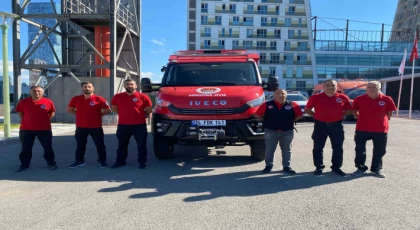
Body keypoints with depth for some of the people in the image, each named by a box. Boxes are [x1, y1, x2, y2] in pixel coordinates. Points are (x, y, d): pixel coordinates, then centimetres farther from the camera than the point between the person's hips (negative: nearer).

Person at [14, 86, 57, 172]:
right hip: (26, 129, 2)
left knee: (48, 147, 5)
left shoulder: (48, 102, -5)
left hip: (44, 129, -1)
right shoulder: (23, 102, -1)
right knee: (25, 148, 11)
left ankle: (51, 163, 16)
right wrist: (24, 120, 7)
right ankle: (24, 164, 25)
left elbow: (52, 112, 8)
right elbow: (20, 112, 14)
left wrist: (46, 120, 3)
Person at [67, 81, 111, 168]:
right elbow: (69, 110, 14)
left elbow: (108, 110, -3)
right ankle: (79, 161, 29)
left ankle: (102, 161, 18)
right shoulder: (76, 99, 1)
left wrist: (98, 114, -8)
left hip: (96, 127, -2)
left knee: (100, 145, 5)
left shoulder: (99, 99, -8)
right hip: (81, 127, 3)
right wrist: (79, 114, 2)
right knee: (80, 145, 15)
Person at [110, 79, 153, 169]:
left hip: (139, 125, -2)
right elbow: (113, 108, 15)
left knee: (141, 145, 3)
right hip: (123, 125, 3)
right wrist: (124, 114, 11)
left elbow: (149, 109, 3)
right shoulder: (118, 97, 3)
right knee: (122, 145, 13)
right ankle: (120, 161, 27)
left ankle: (142, 162, 14)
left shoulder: (143, 97, -5)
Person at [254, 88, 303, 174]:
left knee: (287, 149, 9)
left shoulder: (292, 105, -2)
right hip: (271, 131, -1)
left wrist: (291, 120, 3)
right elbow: (257, 115, -2)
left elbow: (300, 115, 4)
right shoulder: (267, 105, -4)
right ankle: (268, 166, 17)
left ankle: (286, 166, 19)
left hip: (288, 131, 1)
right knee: (270, 149, 5)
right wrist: (267, 121, 2)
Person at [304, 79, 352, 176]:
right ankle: (319, 167, 16)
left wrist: (340, 115, 0)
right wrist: (316, 116, -3)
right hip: (320, 125, -1)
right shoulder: (315, 97, -4)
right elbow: (307, 109, 4)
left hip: (337, 125, 1)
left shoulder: (343, 98, 1)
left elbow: (349, 110, 11)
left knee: (338, 148, 8)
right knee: (318, 148, 4)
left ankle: (336, 167, 21)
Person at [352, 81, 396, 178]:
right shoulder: (359, 99, -5)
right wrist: (362, 119, 5)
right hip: (362, 129, -1)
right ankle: (361, 168, 20)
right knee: (360, 150, 5)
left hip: (381, 130, 1)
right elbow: (354, 111, 8)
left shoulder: (387, 100, -4)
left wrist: (383, 121, 7)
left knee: (379, 151, 11)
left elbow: (390, 113, 8)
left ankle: (376, 169, 27)